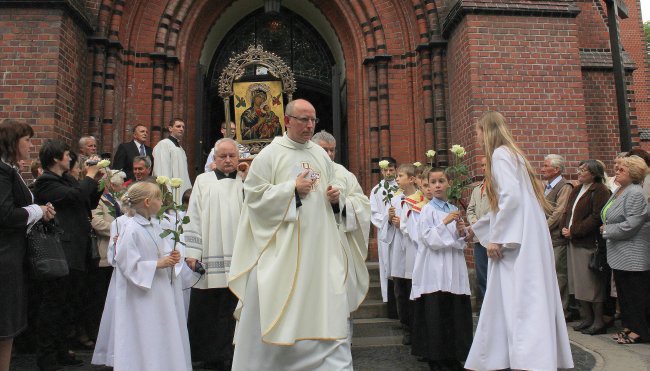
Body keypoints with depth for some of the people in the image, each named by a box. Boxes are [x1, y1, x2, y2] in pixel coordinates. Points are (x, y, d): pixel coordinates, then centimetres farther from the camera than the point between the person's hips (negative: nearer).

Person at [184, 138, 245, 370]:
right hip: (208, 258, -1)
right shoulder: (203, 181, 8)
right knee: (204, 309, 6)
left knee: (229, 311, 6)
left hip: (236, 259, 1)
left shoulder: (246, 183, 11)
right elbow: (194, 217, 3)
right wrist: (192, 252, -3)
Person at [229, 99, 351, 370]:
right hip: (281, 246, -4)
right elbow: (254, 195, -9)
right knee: (275, 307, 3)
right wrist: (292, 188, -14)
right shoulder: (269, 154, -3)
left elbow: (334, 195, 19)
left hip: (319, 245, 5)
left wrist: (336, 197, -3)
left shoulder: (321, 155, 13)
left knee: (327, 305, 4)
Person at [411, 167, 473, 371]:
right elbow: (429, 239, -12)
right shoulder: (427, 210, -2)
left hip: (454, 269, 5)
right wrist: (444, 223, -19)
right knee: (435, 313, -4)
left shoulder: (454, 210, 13)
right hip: (434, 271, -5)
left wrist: (462, 233, -3)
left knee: (455, 312, 7)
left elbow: (461, 244, 17)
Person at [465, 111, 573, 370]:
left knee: (519, 302, -10)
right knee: (509, 301, 10)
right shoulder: (508, 153, 22)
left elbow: (512, 196, -21)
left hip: (517, 239, -10)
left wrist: (496, 238, -17)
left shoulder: (500, 154, -7)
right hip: (518, 238, 10)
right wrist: (475, 228, 32)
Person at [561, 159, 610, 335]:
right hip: (574, 241, 9)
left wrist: (574, 231, -17)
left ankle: (599, 322, 9)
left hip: (589, 243, -9)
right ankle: (586, 318, 23)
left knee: (593, 282, -2)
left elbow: (596, 217, -18)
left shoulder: (600, 191, -9)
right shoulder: (577, 190, 17)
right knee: (578, 282, 12)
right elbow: (567, 212, 17)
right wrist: (565, 228, 0)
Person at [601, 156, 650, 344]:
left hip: (633, 256, -9)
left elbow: (630, 225, -23)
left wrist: (606, 230, -13)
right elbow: (609, 217, 20)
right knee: (623, 291, 15)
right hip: (619, 253, 9)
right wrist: (606, 228, 2)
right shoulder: (619, 190, 12)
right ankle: (630, 325, 27)